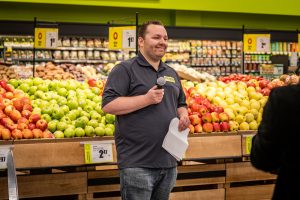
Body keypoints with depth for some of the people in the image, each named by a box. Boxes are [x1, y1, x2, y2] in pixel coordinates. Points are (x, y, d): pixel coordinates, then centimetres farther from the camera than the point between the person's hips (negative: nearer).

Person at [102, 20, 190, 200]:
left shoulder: (172, 74, 17)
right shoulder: (125, 69, -5)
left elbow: (181, 104, 27)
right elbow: (108, 105, -14)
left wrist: (183, 115, 3)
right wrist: (147, 99, -19)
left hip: (169, 163, 7)